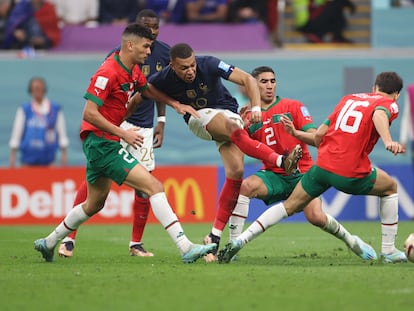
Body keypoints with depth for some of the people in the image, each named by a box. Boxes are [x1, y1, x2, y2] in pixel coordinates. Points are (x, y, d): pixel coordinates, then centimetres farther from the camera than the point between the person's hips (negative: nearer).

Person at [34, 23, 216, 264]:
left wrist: (176, 104, 14)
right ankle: (186, 248, -23)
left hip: (100, 144, 11)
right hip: (101, 142, -11)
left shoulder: (133, 70, 9)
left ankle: (49, 243, 36)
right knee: (154, 186, -17)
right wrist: (122, 133, -22)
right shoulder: (108, 73, -19)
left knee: (95, 204, 23)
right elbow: (90, 113, -21)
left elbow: (148, 89, 29)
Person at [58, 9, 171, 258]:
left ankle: (136, 244, 14)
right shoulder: (120, 54, -12)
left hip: (144, 126, 4)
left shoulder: (164, 53, 3)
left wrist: (161, 122, 12)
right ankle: (69, 238, -9)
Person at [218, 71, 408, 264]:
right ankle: (388, 251, 23)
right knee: (390, 188, 24)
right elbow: (379, 115, -20)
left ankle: (240, 240, 5)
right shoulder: (389, 104, 7)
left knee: (290, 206, 19)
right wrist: (388, 141, -38)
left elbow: (319, 134, 18)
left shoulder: (349, 98, 23)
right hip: (351, 174, -4)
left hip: (322, 166, 4)